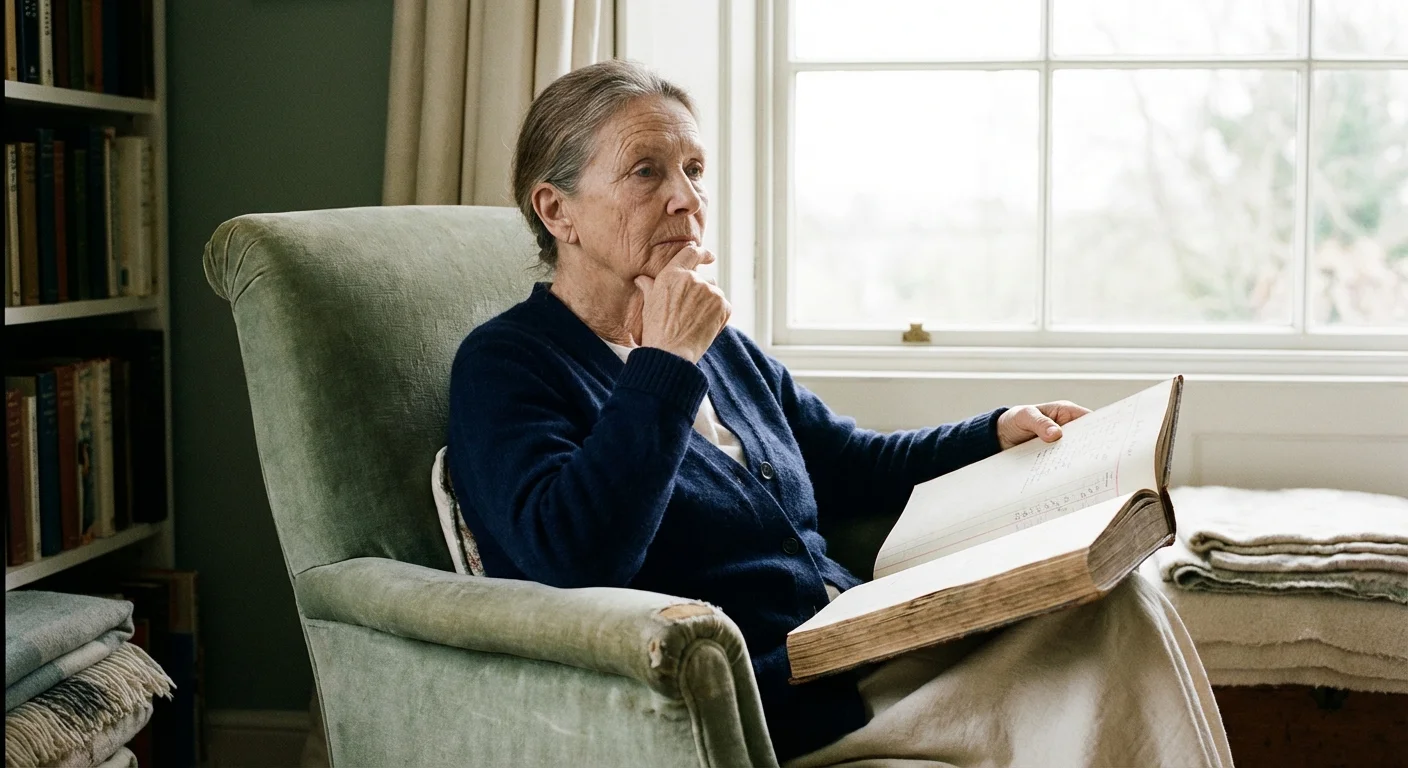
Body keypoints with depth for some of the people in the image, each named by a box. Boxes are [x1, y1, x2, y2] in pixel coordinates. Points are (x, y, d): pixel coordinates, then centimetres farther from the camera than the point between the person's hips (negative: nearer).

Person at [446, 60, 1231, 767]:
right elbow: (571, 552, -23)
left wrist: (997, 432, 16)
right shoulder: (505, 364, -5)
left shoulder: (724, 349, 19)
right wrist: (666, 362, -19)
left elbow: (860, 468, 30)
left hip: (865, 649, 8)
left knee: (1117, 606, -14)